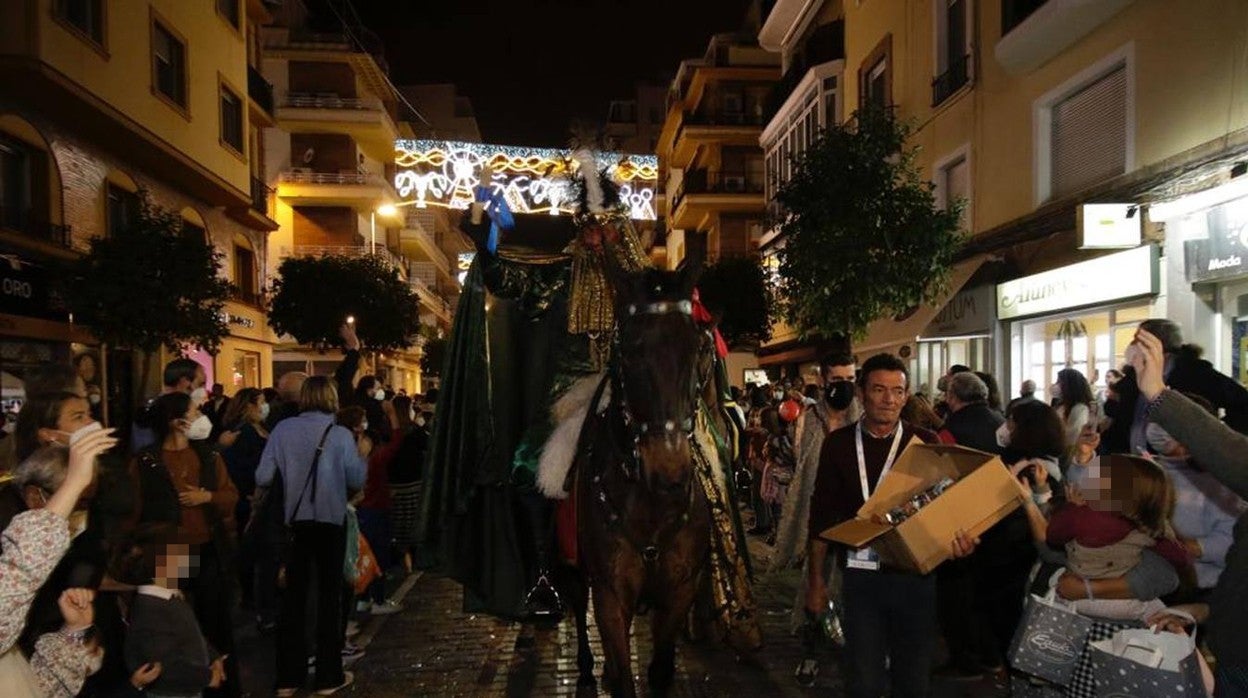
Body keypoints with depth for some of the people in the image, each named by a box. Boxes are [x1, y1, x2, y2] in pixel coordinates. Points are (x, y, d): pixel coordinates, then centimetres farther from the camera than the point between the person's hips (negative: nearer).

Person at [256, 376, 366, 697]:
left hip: (295, 520, 2)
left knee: (294, 594, 13)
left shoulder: (282, 430, -4)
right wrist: (361, 456, 10)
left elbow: (262, 478, -5)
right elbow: (357, 480, -7)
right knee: (329, 593, 9)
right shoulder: (340, 434, -10)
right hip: (331, 520, -2)